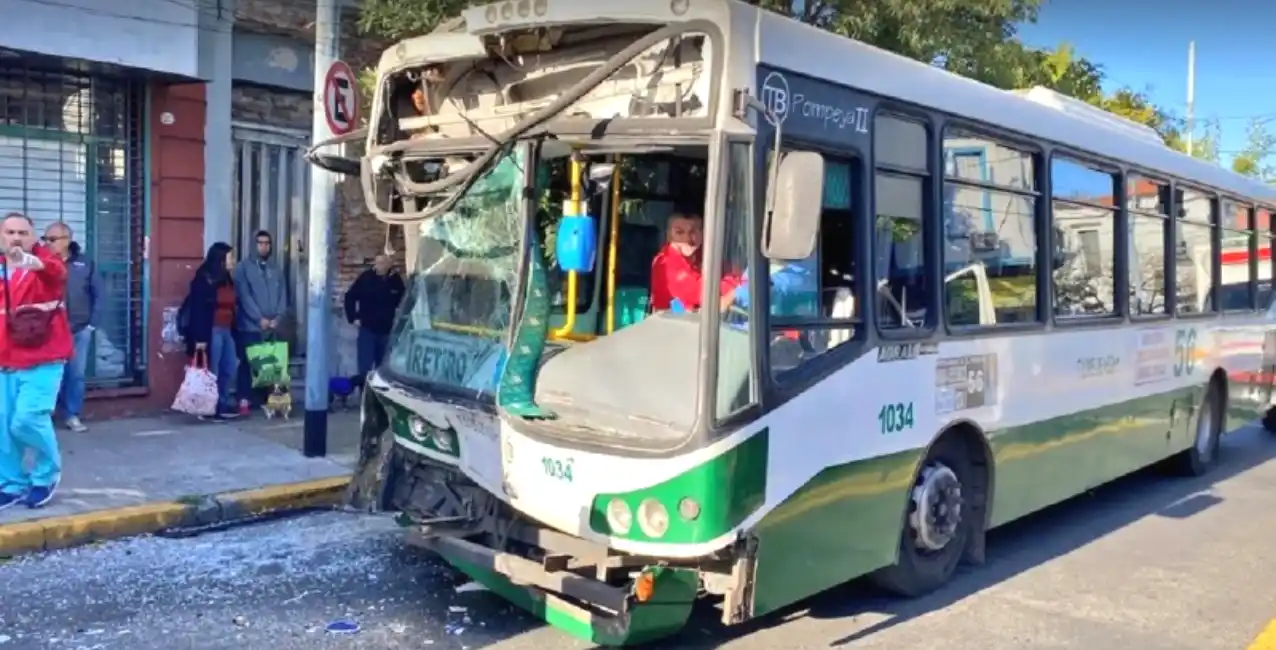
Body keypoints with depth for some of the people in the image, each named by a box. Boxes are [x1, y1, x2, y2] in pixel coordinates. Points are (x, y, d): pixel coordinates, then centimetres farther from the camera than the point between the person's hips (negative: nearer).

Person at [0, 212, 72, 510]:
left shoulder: (44, 261, -7)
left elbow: (57, 273, -32)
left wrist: (33, 262, -52)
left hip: (42, 359, -5)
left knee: (27, 420, -14)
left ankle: (48, 473, 11)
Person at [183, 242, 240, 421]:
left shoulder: (227, 280, 14)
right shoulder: (203, 279, -9)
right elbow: (197, 310, -13)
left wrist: (234, 331, 13)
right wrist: (200, 338, -18)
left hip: (227, 330, 8)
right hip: (211, 331, -8)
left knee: (230, 368, 11)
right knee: (212, 371, -1)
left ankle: (222, 405, 22)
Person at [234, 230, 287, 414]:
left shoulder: (276, 271, 16)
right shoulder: (243, 267, 2)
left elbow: (282, 297, 10)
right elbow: (244, 296, -7)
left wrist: (277, 318, -6)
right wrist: (260, 318, -13)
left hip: (272, 328, 4)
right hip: (250, 326, -4)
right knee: (248, 364, -4)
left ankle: (264, 400, 10)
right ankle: (244, 401, -1)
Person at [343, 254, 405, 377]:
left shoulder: (396, 279, -4)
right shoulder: (366, 277, -9)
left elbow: (403, 301, 10)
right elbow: (350, 296, 1)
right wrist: (353, 317, -3)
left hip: (387, 330, 2)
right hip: (367, 328, -2)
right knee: (365, 365, -5)